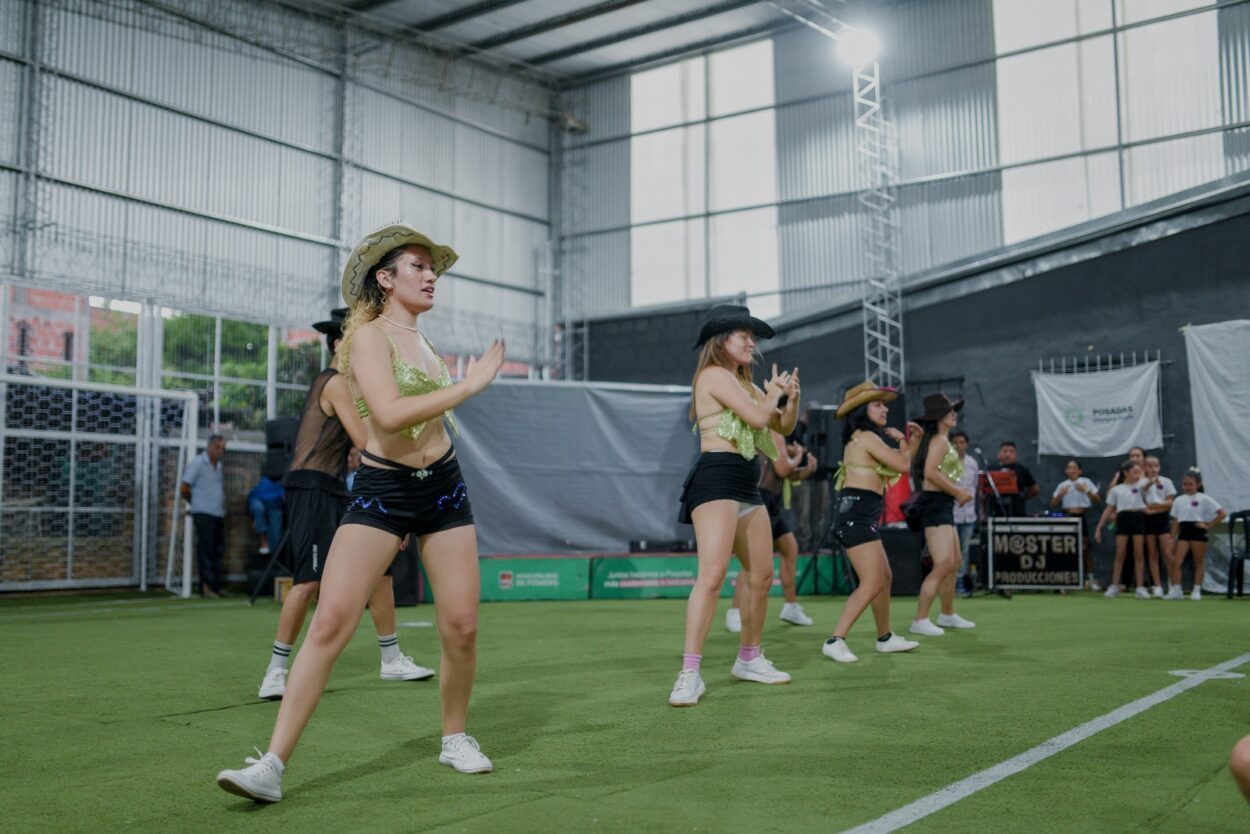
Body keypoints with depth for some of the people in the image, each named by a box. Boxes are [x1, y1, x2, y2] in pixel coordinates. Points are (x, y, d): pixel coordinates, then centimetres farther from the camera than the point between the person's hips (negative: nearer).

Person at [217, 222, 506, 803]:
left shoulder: (422, 340, 14)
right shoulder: (370, 336, -8)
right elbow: (389, 413, -25)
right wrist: (469, 385, -20)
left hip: (444, 488, 6)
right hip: (380, 493, -6)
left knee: (461, 626, 1)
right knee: (330, 622, -14)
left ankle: (456, 738, 24)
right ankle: (273, 765, -9)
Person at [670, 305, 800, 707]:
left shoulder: (746, 384, 23)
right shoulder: (714, 375, -5)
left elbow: (783, 426, 24)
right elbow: (757, 418, -15)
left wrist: (791, 397, 6)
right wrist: (773, 392, 5)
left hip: (746, 486, 10)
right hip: (717, 479, -10)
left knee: (761, 577, 12)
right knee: (712, 574, -21)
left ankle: (749, 659, 27)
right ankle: (690, 673, -22)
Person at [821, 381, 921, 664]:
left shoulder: (862, 438, 20)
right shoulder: (867, 437, -11)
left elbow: (898, 467, 26)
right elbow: (902, 465, -12)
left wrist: (914, 441, 19)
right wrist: (901, 441, 5)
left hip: (859, 516, 11)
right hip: (857, 515, -11)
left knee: (884, 577, 19)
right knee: (872, 583, -15)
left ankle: (885, 638, 30)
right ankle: (835, 641, -17)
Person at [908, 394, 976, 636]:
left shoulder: (943, 441, 18)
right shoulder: (939, 440, -12)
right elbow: (931, 473, -24)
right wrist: (958, 492, -16)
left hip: (943, 505, 11)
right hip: (934, 504, -11)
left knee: (954, 563, 19)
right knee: (943, 564, -17)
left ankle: (948, 615, 32)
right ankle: (920, 621, -16)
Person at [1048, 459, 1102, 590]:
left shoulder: (1086, 482, 3)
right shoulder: (1062, 485, 8)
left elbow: (1098, 500, -3)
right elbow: (1053, 505, 4)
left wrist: (1086, 491, -17)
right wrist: (1060, 494, -13)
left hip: (1083, 516, -2)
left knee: (1086, 548, -2)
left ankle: (1090, 579, 6)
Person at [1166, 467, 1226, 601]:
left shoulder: (1204, 499, -3)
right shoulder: (1179, 500, 10)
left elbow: (1222, 513, -6)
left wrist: (1208, 525, -9)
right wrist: (1172, 538, 5)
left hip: (1198, 531, -3)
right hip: (1183, 531, 4)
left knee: (1199, 562, 4)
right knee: (1176, 561, -7)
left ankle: (1197, 590, 10)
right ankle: (1176, 590, -3)